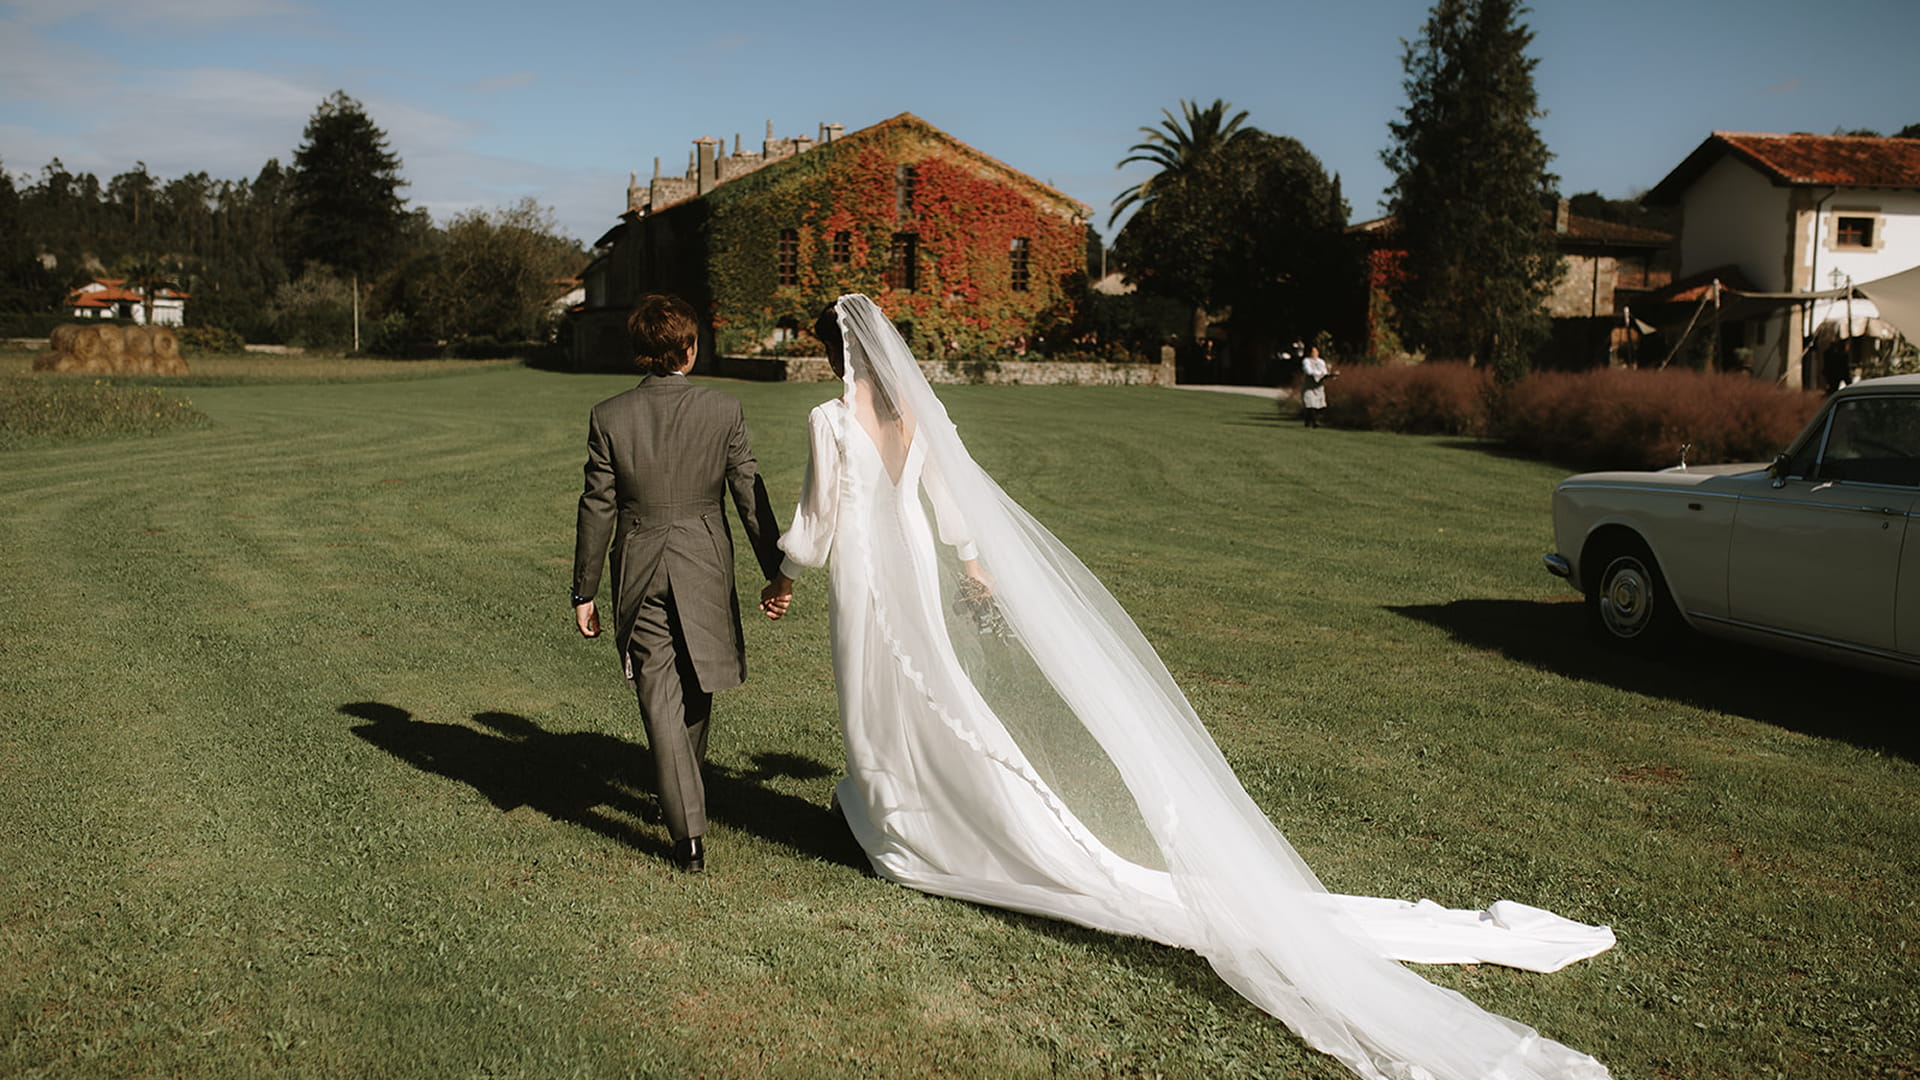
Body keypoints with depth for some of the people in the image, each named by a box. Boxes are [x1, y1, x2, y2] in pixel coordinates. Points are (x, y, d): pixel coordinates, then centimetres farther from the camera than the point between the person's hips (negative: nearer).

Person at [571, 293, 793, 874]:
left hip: (640, 575, -1)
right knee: (695, 690, 20)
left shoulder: (609, 417, -7)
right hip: (705, 572, 1)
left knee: (661, 703, 2)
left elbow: (597, 509, -4)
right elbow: (751, 495, -4)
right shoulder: (723, 410, -7)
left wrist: (584, 591, 4)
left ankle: (688, 832, -3)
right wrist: (776, 573, 5)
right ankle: (680, 797, 39)